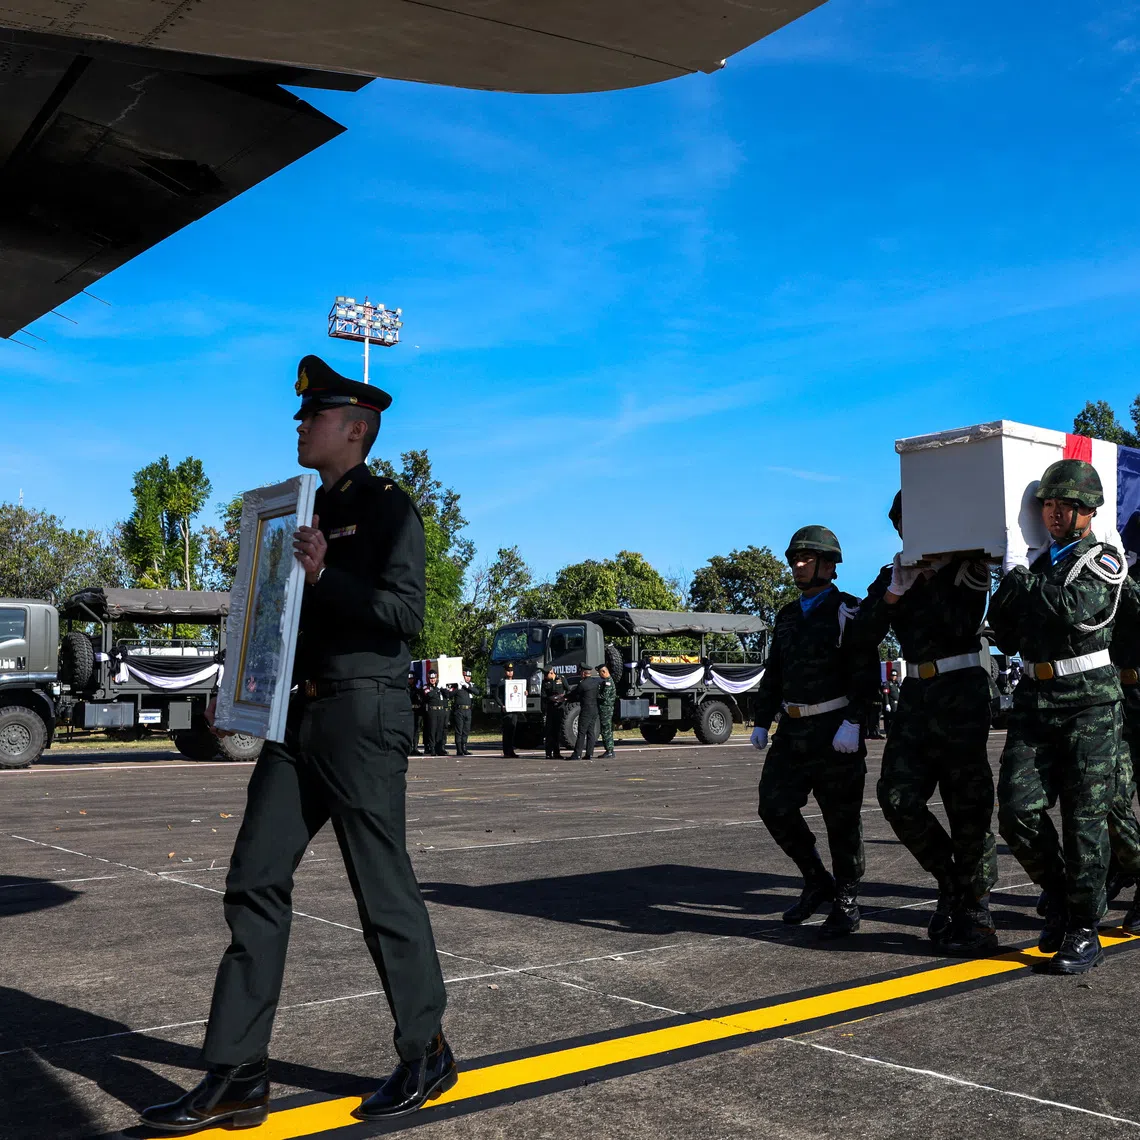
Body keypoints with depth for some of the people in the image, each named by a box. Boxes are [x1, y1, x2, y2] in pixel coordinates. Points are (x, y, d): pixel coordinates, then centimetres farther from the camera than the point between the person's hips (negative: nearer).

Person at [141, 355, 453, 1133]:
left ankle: (427, 1054, 18)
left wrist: (325, 577, -27)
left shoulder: (389, 508, -4)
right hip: (299, 718, 8)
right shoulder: (311, 510, 19)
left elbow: (405, 613, -15)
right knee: (256, 882, 2)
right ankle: (237, 1078, 7)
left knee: (383, 890, 1)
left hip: (362, 715, -8)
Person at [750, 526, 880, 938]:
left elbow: (866, 673, -12)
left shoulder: (848, 611, -4)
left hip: (836, 732, -6)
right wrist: (762, 721, 14)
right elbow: (773, 675, 20)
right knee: (774, 806, 0)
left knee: (841, 819, 1)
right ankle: (817, 883, 18)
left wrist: (853, 723, -21)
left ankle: (846, 903, 14)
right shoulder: (787, 616, 16)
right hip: (793, 731, 7)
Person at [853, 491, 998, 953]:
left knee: (967, 804, -3)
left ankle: (973, 912, 6)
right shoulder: (891, 576, 14)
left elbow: (962, 626, -17)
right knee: (898, 796, -8)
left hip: (961, 693, -4)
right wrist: (896, 590, -8)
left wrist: (931, 579, -16)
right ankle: (950, 879, 13)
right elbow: (864, 635, 2)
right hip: (915, 696, 4)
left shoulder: (966, 569, 1)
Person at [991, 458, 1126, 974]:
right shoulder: (1031, 561, 17)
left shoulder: (1103, 561, 0)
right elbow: (1006, 639, 18)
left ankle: (1084, 933, 10)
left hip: (1089, 703, -4)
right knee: (1017, 810, -6)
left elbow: (1075, 611, -20)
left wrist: (1020, 576, -10)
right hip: (1035, 700, 5)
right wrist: (1007, 588, 4)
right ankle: (1060, 895, 18)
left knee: (1084, 820, -2)